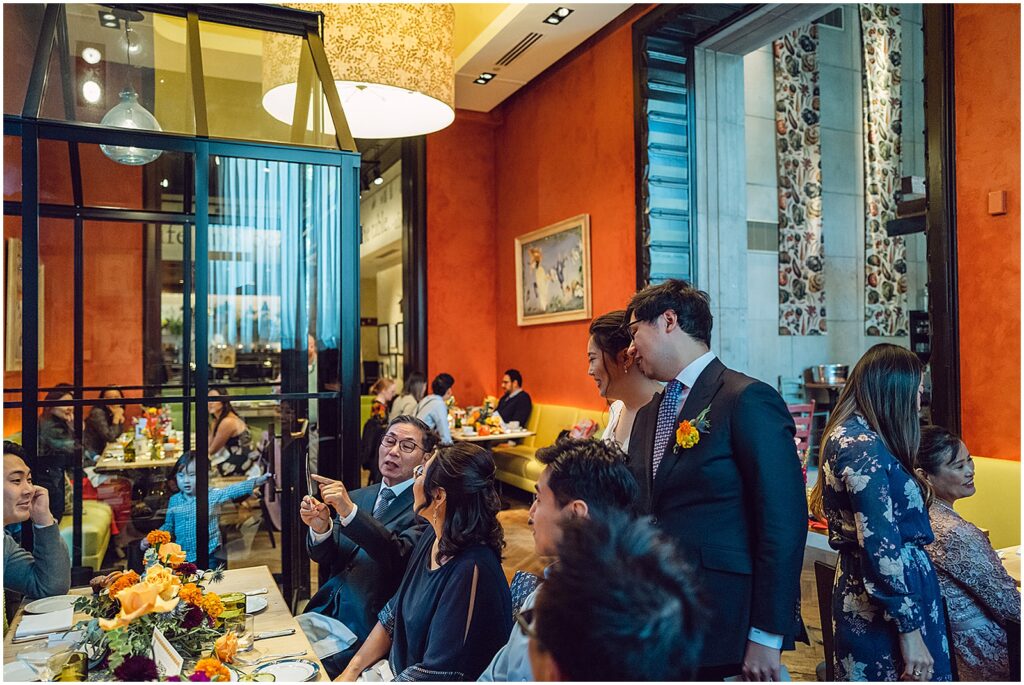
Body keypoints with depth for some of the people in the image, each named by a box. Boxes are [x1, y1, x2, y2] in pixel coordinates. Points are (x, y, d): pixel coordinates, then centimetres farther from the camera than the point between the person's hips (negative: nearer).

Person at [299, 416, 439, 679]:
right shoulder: (357, 497, 11)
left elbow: (400, 556, -24)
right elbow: (324, 557, 8)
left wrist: (350, 512, -34)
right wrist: (320, 528, -15)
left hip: (370, 626, -6)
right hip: (327, 609, 6)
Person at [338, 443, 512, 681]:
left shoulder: (471, 570, -29)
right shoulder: (432, 537, -1)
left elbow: (436, 674, -24)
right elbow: (392, 615, 8)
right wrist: (351, 670, 1)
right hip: (395, 672, 7)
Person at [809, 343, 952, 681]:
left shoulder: (845, 434, 7)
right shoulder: (865, 448, -22)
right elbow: (881, 547, -24)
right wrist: (910, 630, -20)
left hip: (858, 587, 10)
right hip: (885, 603, -10)